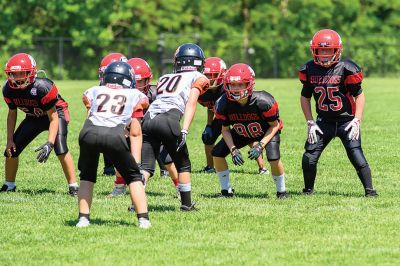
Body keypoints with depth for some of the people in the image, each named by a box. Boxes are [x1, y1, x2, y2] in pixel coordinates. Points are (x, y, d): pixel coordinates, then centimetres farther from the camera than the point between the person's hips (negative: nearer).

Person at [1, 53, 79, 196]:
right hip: (33, 118, 6)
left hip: (56, 112, -6)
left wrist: (49, 144, -36)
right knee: (11, 149, -1)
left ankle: (73, 186, -17)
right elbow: (12, 114, 0)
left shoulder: (42, 87, -36)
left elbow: (53, 118, -28)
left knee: (60, 149, -28)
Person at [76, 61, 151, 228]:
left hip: (89, 133, 1)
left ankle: (83, 218, 14)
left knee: (87, 177, 24)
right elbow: (135, 134, 24)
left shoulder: (94, 91, 31)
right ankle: (143, 219, 7)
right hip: (114, 136, -1)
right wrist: (136, 163, 24)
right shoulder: (135, 96, 27)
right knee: (133, 176, 17)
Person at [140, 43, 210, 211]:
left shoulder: (164, 78, 31)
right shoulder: (198, 78, 16)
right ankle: (187, 204, 17)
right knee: (183, 165, 14)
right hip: (168, 120, -4)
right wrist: (184, 131, -7)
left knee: (146, 166, 1)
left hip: (149, 118, 4)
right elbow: (191, 103, 2)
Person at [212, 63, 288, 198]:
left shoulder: (263, 102, -36)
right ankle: (226, 191, 8)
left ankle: (281, 191, -1)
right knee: (217, 153, -9)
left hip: (266, 132, -4)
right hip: (241, 133, 4)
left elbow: (274, 125, -20)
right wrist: (234, 150, -22)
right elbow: (225, 129, -8)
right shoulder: (223, 104, -26)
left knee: (274, 158, -27)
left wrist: (260, 146, -28)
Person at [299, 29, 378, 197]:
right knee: (309, 157, -4)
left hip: (346, 120, -3)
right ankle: (308, 190, 16)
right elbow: (305, 97, 10)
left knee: (356, 156, -15)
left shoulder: (345, 69, -13)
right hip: (324, 122, 3)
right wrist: (310, 123, 3)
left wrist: (356, 121, -12)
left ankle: (369, 190, -4)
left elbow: (359, 95, -5)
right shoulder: (309, 70, -2)